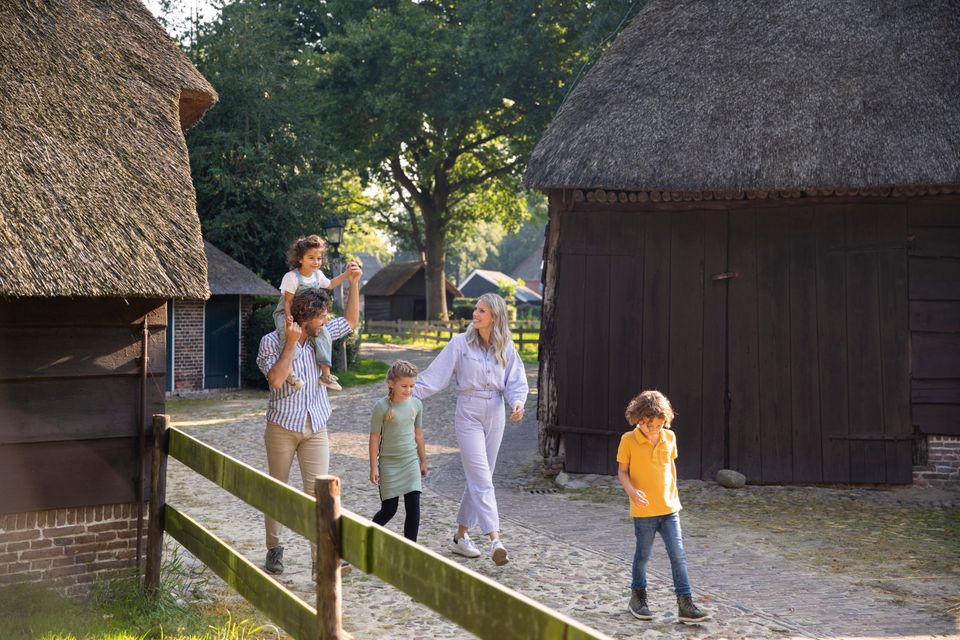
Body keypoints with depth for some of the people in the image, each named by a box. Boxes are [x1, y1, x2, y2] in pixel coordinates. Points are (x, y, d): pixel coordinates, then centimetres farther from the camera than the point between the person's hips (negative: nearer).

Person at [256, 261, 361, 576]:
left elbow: (351, 321, 18)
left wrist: (353, 283, 8)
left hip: (315, 428, 3)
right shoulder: (272, 341, -10)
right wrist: (291, 344, -21)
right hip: (282, 427, -3)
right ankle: (274, 550, 23)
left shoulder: (321, 335, 6)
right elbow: (276, 379, -21)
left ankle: (322, 556, -11)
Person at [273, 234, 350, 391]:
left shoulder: (318, 275, 3)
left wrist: (346, 274, 17)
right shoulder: (291, 277, -19)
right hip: (285, 314, -6)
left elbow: (330, 284, 25)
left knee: (323, 333, -17)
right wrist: (288, 316, -37)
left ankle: (325, 373, -13)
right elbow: (287, 300, -20)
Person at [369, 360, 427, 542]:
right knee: (389, 509, 3)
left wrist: (423, 462, 16)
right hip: (389, 463, -3)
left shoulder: (416, 404, 1)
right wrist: (373, 467, -8)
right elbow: (375, 437, -8)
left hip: (411, 462, 3)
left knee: (413, 507, -5)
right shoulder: (382, 406, -12)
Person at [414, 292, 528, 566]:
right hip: (469, 413, -4)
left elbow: (516, 382, 3)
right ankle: (495, 540, -19)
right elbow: (434, 376, -5)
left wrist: (518, 402, -18)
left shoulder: (505, 347, 4)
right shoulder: (461, 343, -5)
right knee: (481, 479, -12)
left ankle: (461, 536, 24)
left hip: (495, 416, 4)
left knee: (478, 478, 11)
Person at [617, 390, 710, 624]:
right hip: (643, 510, -3)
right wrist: (631, 491, -22)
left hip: (669, 508, 3)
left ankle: (685, 603, 1)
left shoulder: (669, 437, 2)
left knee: (678, 554, -2)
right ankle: (638, 597, 30)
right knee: (643, 555, 9)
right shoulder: (628, 440, -9)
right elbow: (622, 472, -4)